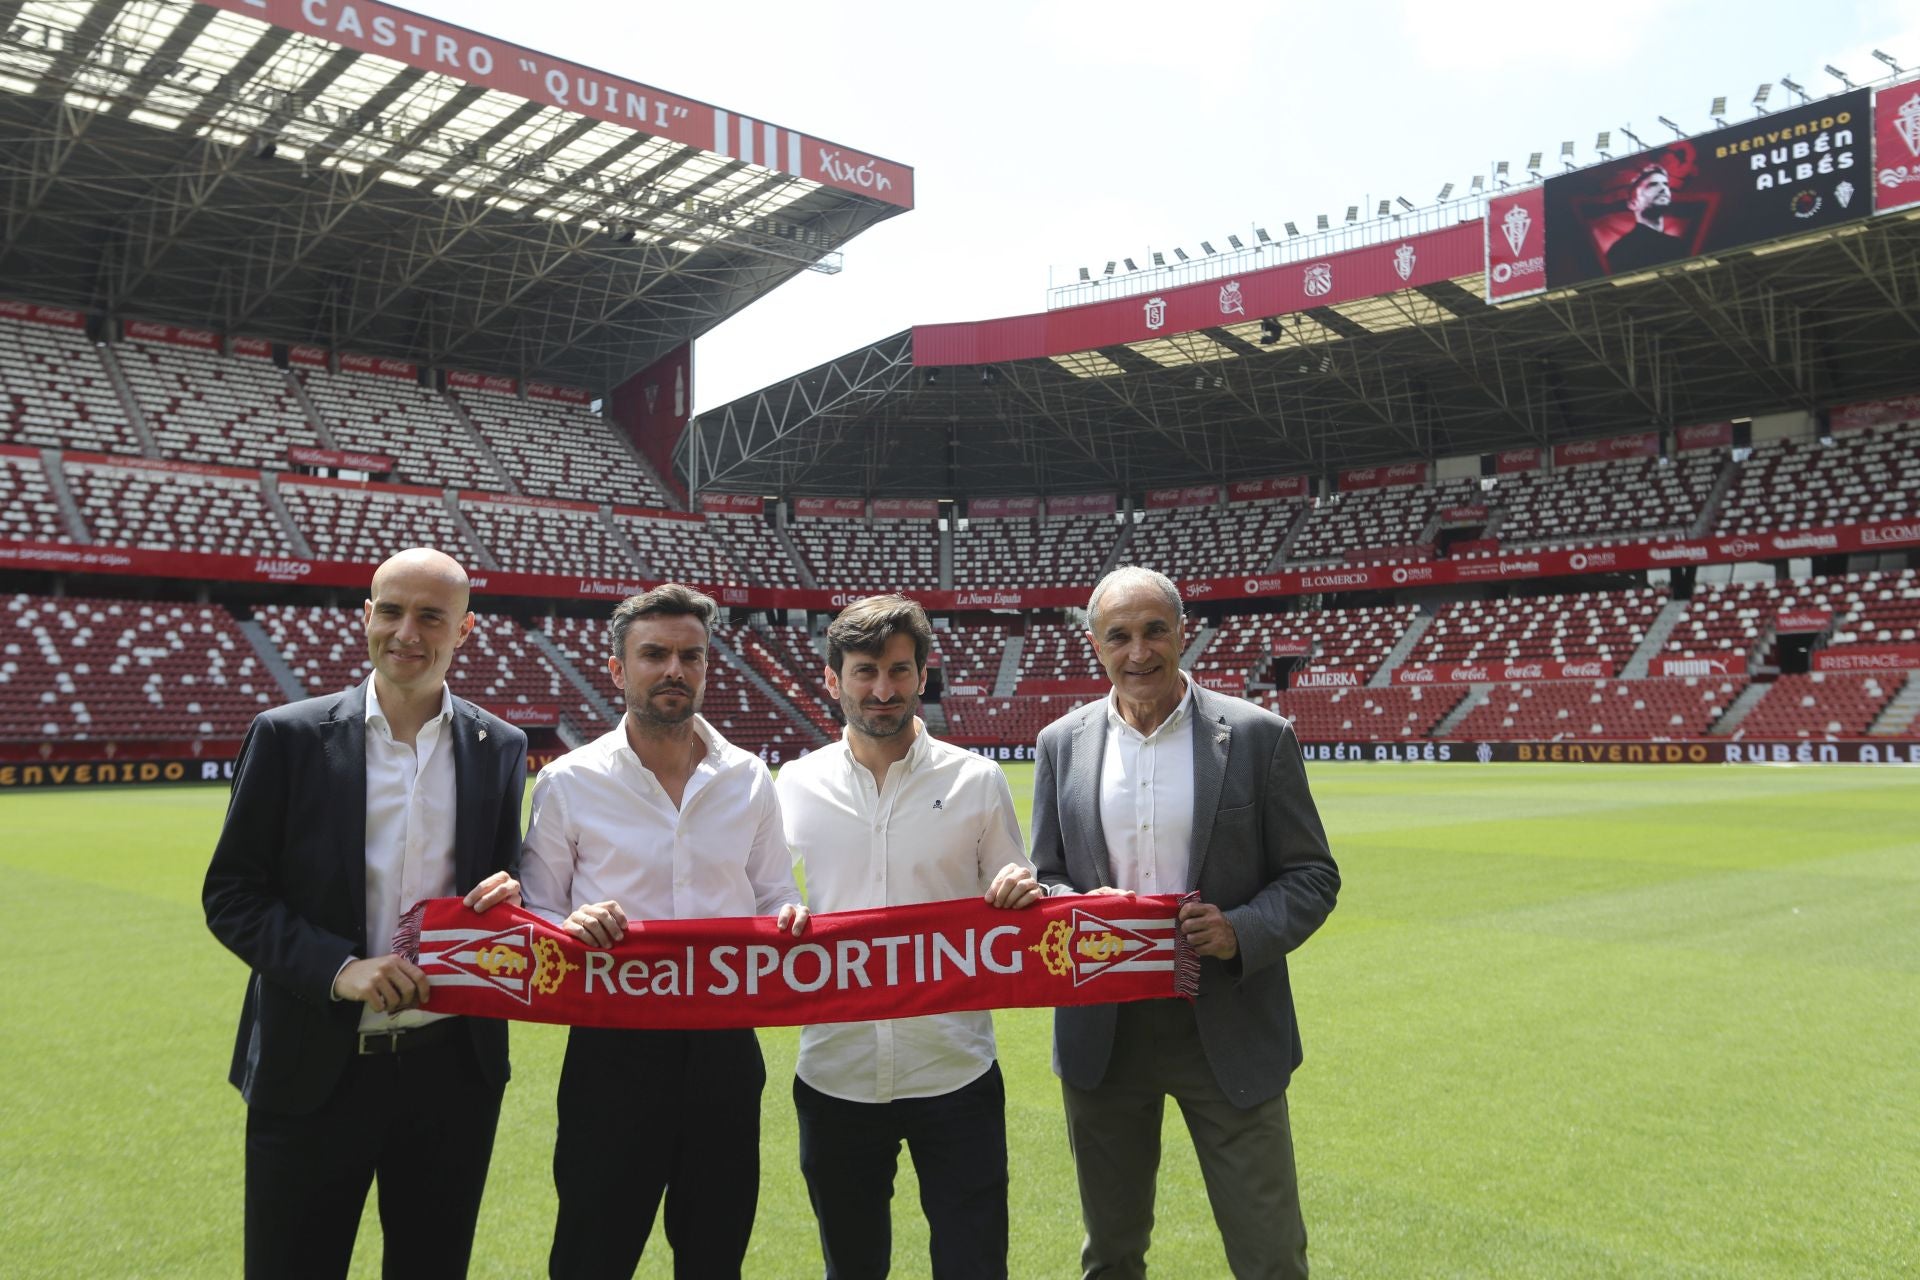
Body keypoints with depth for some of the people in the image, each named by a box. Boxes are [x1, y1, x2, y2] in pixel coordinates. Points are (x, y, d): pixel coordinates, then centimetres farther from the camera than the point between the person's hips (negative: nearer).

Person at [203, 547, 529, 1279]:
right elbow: (230, 894, -4)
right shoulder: (288, 737, -5)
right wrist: (338, 968, -18)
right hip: (314, 1073, -2)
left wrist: (507, 898, -13)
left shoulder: (501, 748, 2)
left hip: (453, 1072, 2)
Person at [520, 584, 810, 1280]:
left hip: (725, 1047, 3)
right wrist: (572, 927, -20)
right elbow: (533, 916, 2)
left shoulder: (749, 779, 5)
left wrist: (790, 920, -11)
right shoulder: (568, 782, -3)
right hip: (614, 1047, -2)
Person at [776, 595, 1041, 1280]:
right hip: (834, 1076, 1)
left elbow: (1011, 912, 7)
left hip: (956, 1075, -1)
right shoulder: (796, 785, 1)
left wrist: (1026, 896, -15)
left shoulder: (976, 780, 0)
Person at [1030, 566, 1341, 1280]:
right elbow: (1042, 878, 8)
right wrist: (1081, 910, -14)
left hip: (1229, 1028, -2)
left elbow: (1313, 876, -2)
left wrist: (1242, 932, -19)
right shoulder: (1061, 744, 3)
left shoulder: (1258, 736, -5)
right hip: (1102, 1033, 3)